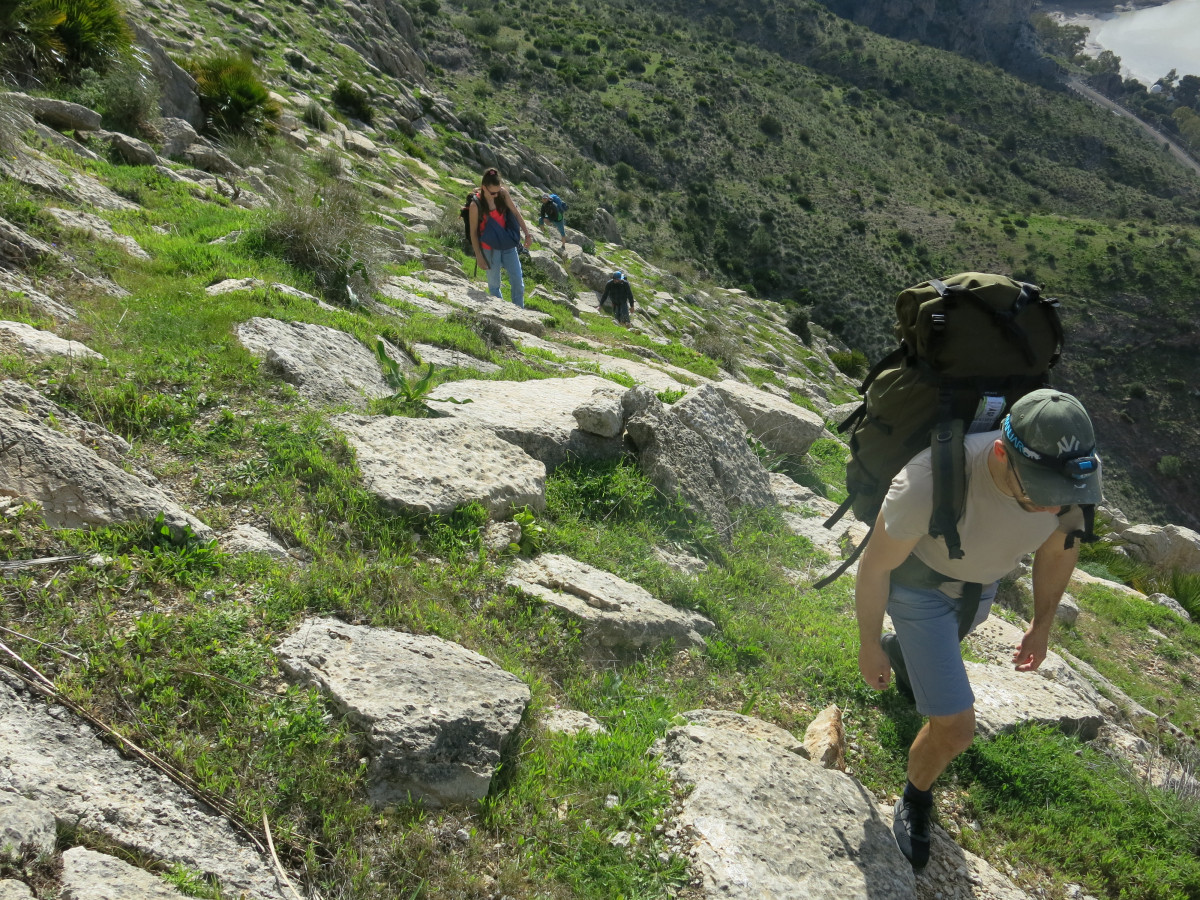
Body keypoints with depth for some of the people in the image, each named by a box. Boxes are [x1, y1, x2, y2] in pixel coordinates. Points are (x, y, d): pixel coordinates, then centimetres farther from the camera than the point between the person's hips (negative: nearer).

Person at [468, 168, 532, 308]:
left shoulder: (503, 194, -7)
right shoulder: (476, 205, -15)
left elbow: (516, 213, 3)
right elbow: (473, 232, -9)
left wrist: (527, 234, -4)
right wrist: (479, 256, -10)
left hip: (508, 245, 3)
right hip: (490, 249, -3)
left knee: (518, 281, 4)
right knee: (494, 284, 7)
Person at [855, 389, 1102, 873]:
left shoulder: (1072, 471, -31)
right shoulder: (931, 481, -46)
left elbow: (1058, 548, -6)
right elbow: (874, 565, -26)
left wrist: (1042, 626, 8)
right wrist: (867, 646, -12)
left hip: (980, 582, 5)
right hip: (920, 584, -5)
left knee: (943, 647, 36)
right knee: (955, 729, -8)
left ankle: (903, 655, 73)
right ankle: (915, 801, 25)